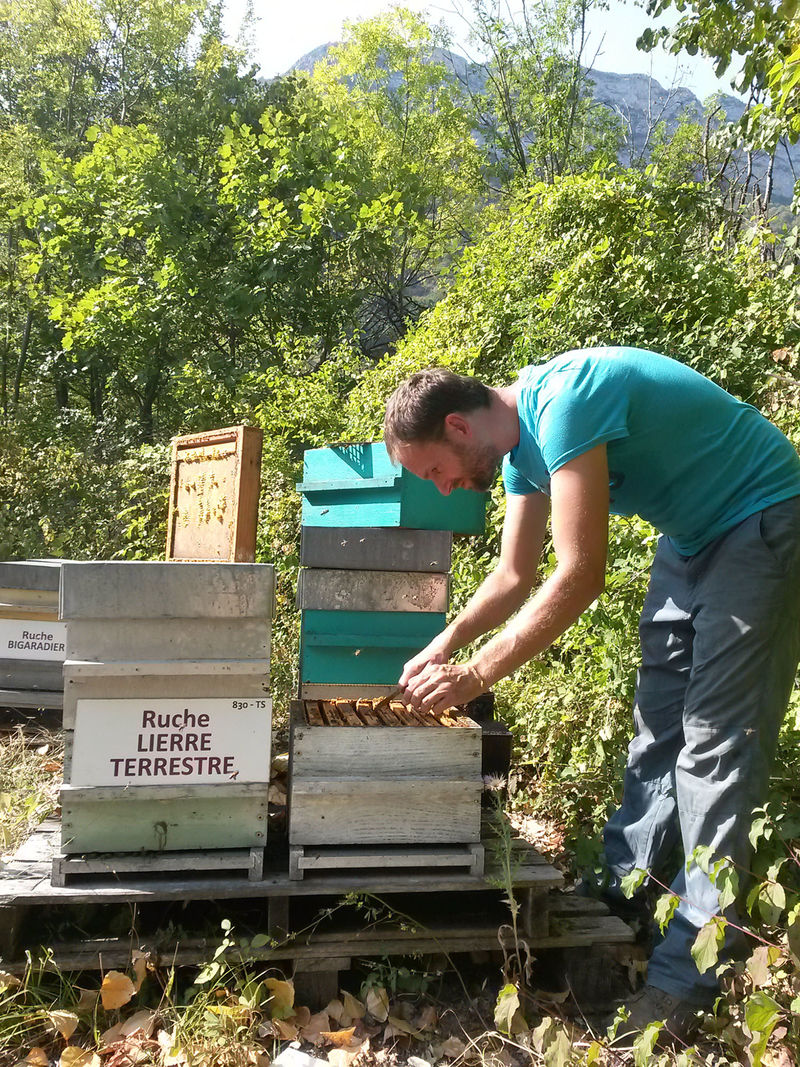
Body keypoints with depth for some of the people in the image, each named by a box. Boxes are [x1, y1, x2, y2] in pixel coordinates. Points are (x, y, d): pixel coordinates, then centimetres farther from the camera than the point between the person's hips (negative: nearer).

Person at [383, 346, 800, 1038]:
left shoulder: (563, 404, -30)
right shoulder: (522, 441, 0)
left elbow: (580, 576, -32)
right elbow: (515, 575, 8)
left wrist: (476, 675, -27)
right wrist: (444, 645, -2)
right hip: (694, 533, 9)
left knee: (714, 741, -10)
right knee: (659, 722, 11)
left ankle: (688, 973, -2)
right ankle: (623, 893, 23)